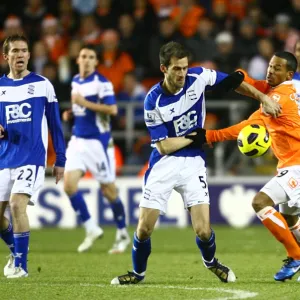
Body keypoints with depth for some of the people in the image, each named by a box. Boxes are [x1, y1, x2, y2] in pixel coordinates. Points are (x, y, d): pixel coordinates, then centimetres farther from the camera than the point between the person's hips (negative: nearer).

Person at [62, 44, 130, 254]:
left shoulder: (102, 83, -11)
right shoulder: (75, 81, 11)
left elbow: (112, 109, -21)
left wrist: (85, 103, -21)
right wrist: (71, 113, 6)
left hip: (98, 142, -7)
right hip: (78, 141, 7)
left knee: (108, 190, 1)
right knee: (69, 185, -8)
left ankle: (123, 235, 18)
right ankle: (91, 229, 6)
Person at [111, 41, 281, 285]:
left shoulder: (198, 77, -9)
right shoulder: (153, 101, -16)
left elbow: (234, 81, 7)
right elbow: (163, 146, -14)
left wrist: (263, 98, 3)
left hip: (193, 163, 1)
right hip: (164, 164, -1)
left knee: (203, 230, -9)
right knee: (144, 228, -4)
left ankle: (211, 262, 24)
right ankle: (138, 273, 24)